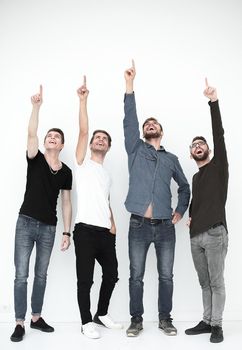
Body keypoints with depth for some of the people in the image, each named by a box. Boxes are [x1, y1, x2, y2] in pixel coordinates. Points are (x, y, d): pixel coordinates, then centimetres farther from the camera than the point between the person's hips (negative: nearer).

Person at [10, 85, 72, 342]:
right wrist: (37, 106, -30)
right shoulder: (35, 159, -1)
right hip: (26, 223, -2)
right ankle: (19, 323, 9)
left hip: (49, 228, 3)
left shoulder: (66, 172, 4)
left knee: (41, 275, 12)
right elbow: (31, 134, -19)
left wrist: (67, 232, 2)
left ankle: (36, 318, 26)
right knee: (21, 274, -1)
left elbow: (66, 204, 6)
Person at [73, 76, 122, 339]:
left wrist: (113, 224, 9)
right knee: (85, 279, 0)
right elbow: (83, 131, -8)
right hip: (86, 230, -7)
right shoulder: (83, 163, 4)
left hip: (106, 232, 7)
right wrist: (83, 100, -12)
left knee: (111, 274, 13)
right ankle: (86, 322, 15)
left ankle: (101, 314, 31)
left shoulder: (107, 175, 23)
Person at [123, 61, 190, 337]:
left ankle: (165, 319, 23)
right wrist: (129, 86, -11)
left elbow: (184, 186, 24)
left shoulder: (171, 159, 13)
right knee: (136, 276, 5)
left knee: (166, 276, 8)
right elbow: (129, 120, -4)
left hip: (165, 226, 2)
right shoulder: (136, 149, 8)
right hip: (139, 225, -1)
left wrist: (181, 210, 10)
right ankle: (136, 320, 20)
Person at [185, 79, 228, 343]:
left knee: (216, 282, 0)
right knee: (204, 283, 12)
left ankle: (216, 325, 10)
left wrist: (213, 102, -21)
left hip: (215, 234, -6)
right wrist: (191, 215, 10)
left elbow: (219, 134, -12)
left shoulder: (218, 166, 1)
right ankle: (206, 321, 21)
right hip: (196, 236, 6)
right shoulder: (195, 178, 18)